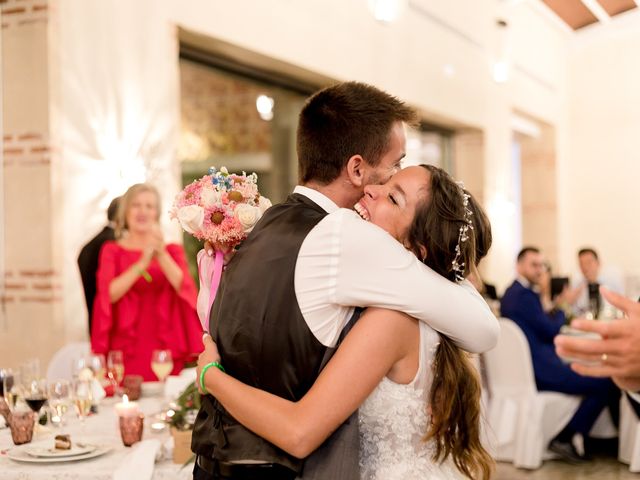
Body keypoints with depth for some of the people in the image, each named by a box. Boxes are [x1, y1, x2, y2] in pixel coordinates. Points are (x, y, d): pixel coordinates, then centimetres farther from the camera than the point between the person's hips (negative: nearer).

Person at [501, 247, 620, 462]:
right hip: (539, 372, -11)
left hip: (529, 367, 11)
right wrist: (560, 311, 5)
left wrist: (555, 307, 10)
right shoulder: (524, 295, -16)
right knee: (606, 382, -13)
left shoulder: (512, 293, 17)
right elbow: (551, 331, -13)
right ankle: (564, 438, -3)